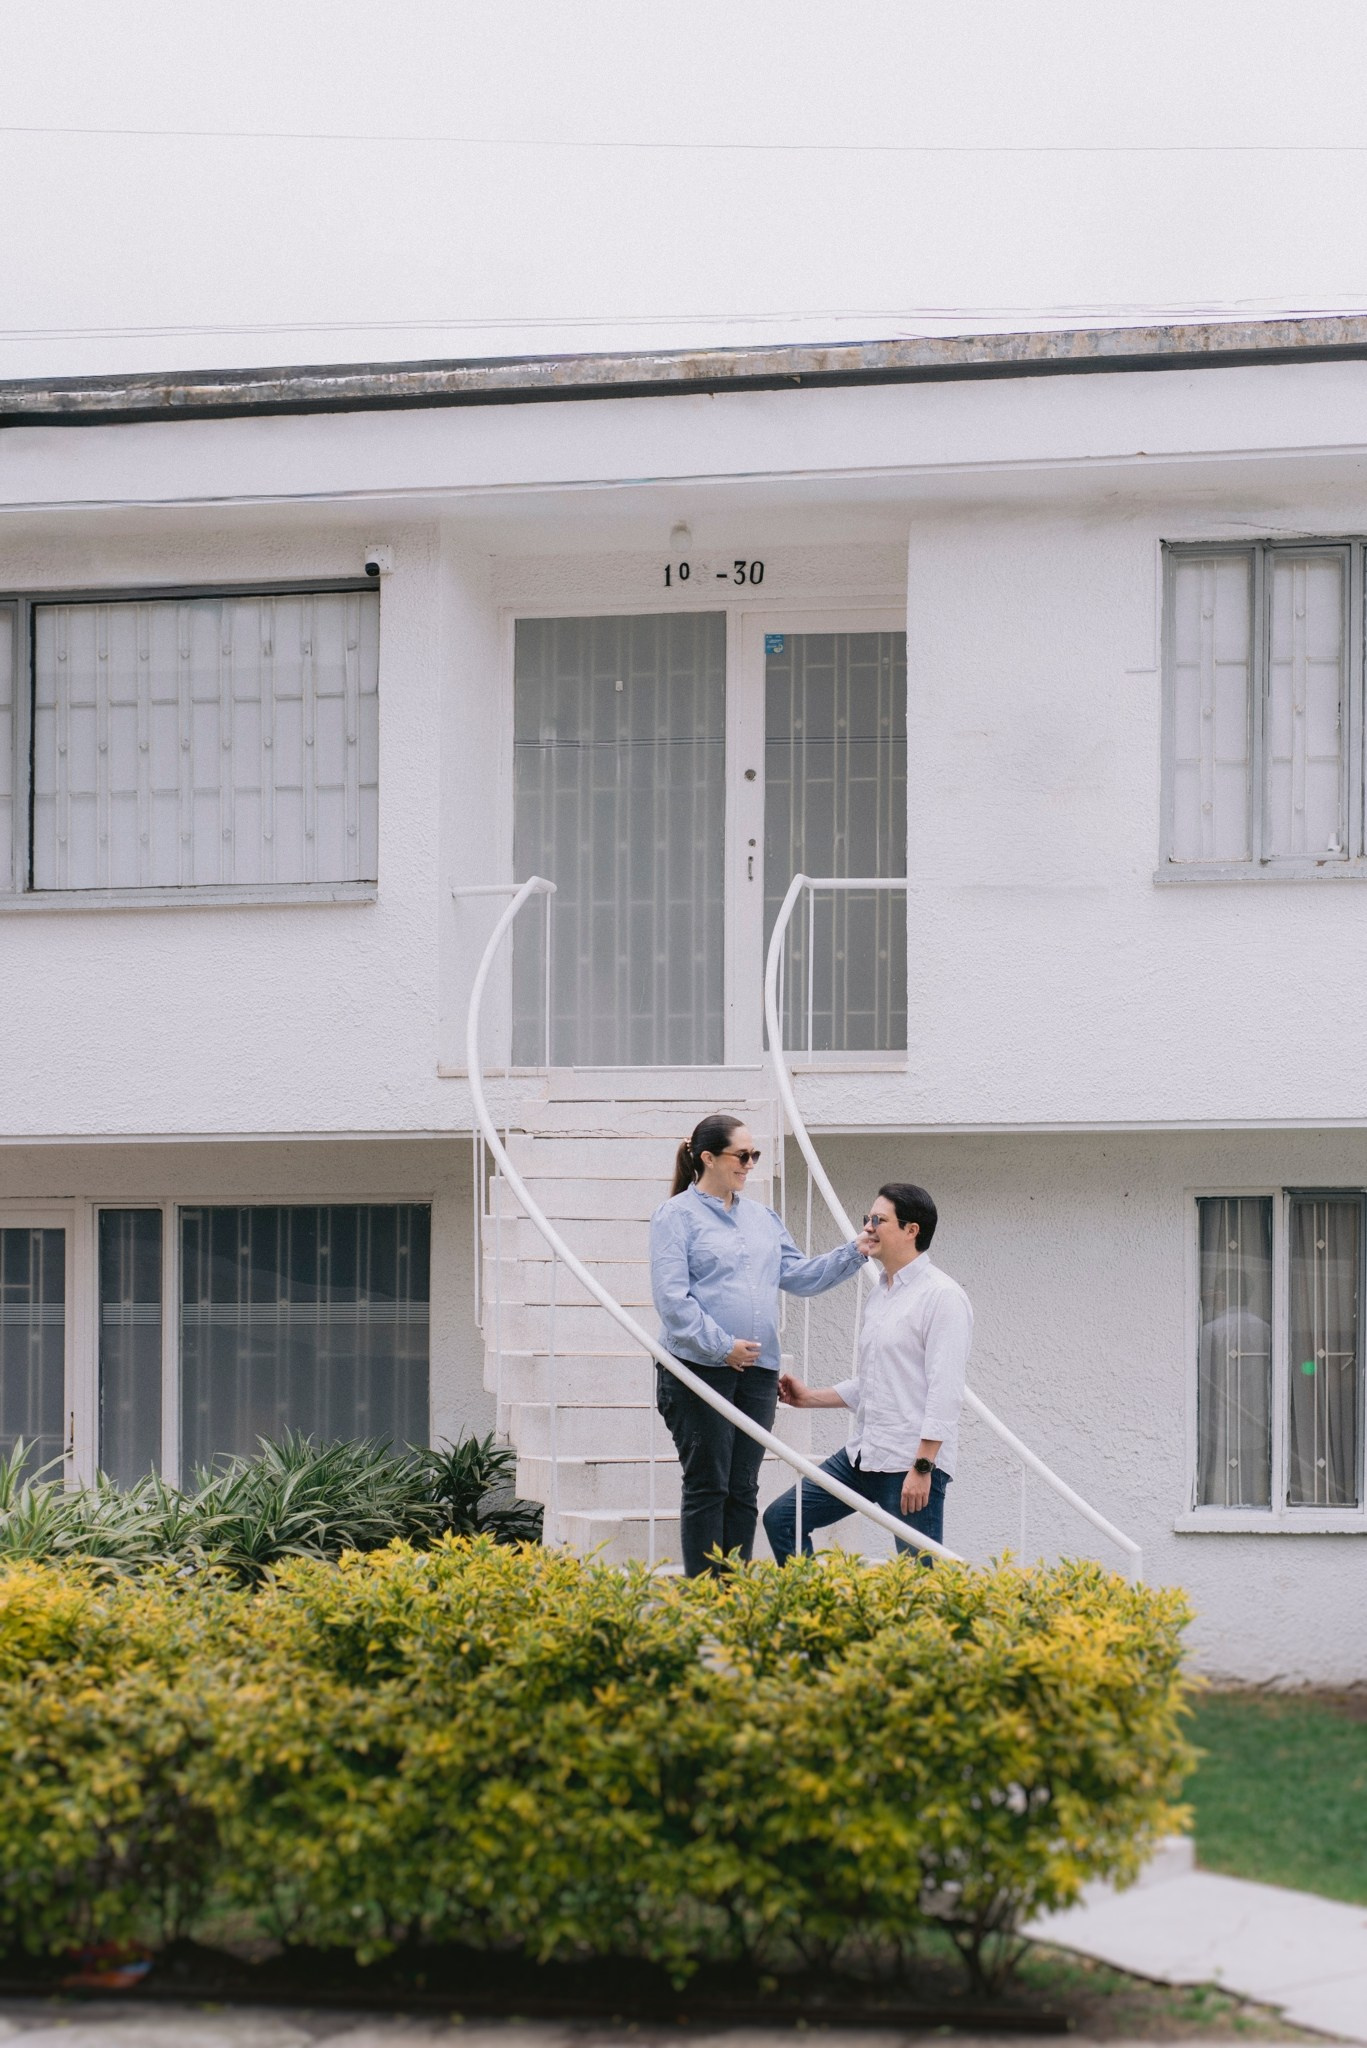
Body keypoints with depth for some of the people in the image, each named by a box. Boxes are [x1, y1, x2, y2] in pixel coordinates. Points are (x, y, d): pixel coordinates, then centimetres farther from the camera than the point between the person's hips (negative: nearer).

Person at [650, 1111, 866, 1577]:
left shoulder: (762, 1219, 17)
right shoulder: (677, 1216, -4)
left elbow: (799, 1275, 15)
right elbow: (672, 1297, -12)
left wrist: (853, 1254, 2)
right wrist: (722, 1346, -17)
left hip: (756, 1371, 6)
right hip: (699, 1368, -6)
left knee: (743, 1489, 8)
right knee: (707, 1487, -4)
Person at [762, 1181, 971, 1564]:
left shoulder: (942, 1297, -12)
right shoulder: (880, 1295, 17)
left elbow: (944, 1392, -18)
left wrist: (922, 1467, -22)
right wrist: (810, 1397, 19)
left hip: (912, 1462, -10)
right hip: (862, 1455, 10)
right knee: (782, 1519, 8)